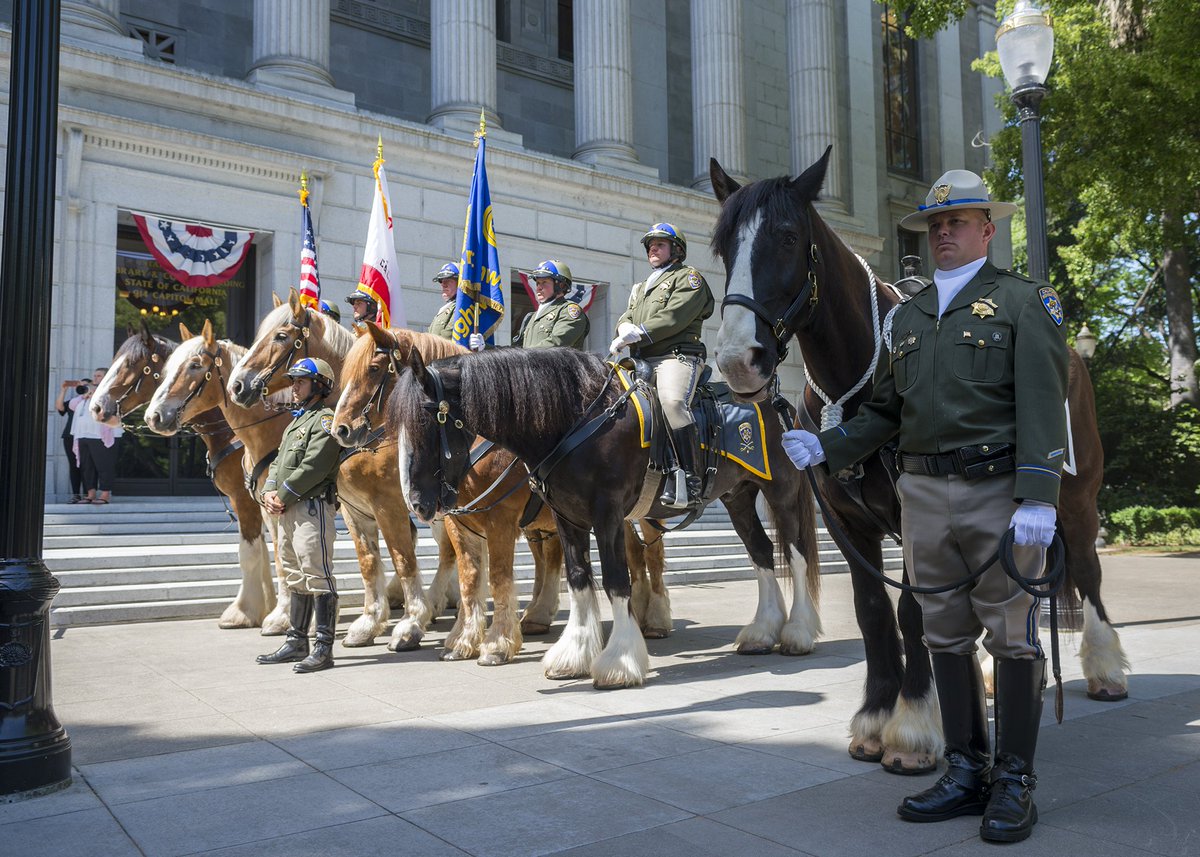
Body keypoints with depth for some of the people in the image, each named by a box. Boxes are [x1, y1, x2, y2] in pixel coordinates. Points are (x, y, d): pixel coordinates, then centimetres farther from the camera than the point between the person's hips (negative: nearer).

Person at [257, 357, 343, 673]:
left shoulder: (325, 419, -8)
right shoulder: (296, 420, 22)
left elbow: (312, 467, -18)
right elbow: (278, 462, 20)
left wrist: (283, 496, -14)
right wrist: (269, 491, 2)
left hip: (312, 506, -10)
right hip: (287, 509, 10)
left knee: (317, 576, -8)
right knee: (296, 577, 15)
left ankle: (324, 648, -5)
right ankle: (297, 642, 24)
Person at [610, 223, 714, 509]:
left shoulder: (688, 277, 8)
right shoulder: (642, 287, 33)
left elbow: (673, 319, -8)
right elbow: (626, 318, 21)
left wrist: (639, 334, -16)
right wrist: (626, 329, -4)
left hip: (677, 356, -8)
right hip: (642, 361, 8)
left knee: (672, 401, -33)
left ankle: (687, 477, -37)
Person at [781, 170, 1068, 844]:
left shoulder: (1023, 301, 1)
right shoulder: (907, 316, 16)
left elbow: (1041, 405, -10)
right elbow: (885, 414, 16)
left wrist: (1037, 498, -20)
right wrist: (825, 448, 1)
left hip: (998, 492, -5)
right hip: (924, 494, 5)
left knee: (1011, 636, 4)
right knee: (946, 636, 11)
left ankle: (1015, 782, 17)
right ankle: (967, 773, 24)